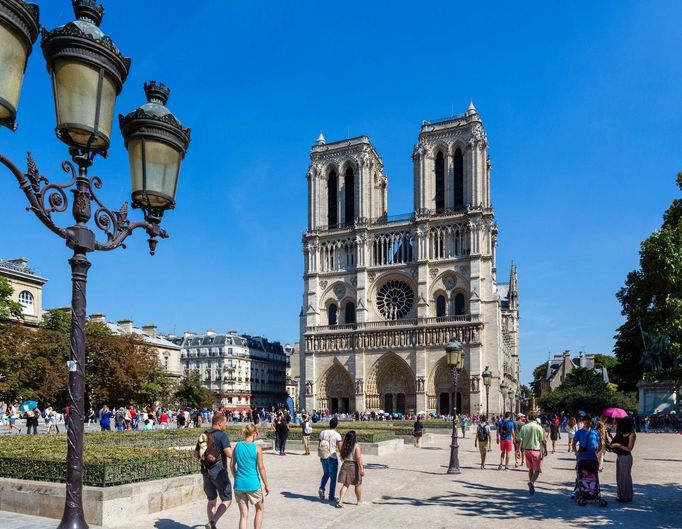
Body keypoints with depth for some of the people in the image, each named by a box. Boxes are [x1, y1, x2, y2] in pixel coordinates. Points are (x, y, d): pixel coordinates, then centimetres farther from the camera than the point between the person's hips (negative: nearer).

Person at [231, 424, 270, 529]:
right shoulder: (257, 448, -10)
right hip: (253, 484, -3)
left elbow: (232, 465, 6)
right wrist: (266, 485, 0)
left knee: (243, 515, 10)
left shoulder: (237, 446, 1)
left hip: (239, 485, 4)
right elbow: (261, 468, -9)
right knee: (260, 509, 21)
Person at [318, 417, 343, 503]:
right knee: (333, 477, 9)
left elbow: (319, 446, 5)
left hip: (323, 457, 4)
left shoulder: (322, 433, -1)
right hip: (332, 458, -4)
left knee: (326, 474, 24)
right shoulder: (337, 435, -14)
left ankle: (321, 488, 5)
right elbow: (340, 448, -13)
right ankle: (331, 496, 13)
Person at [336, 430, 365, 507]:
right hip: (354, 466, -4)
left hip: (345, 465, 4)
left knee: (345, 484, 8)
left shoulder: (344, 446, 3)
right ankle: (359, 501, 29)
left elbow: (342, 456, 11)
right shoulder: (356, 446, -13)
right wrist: (361, 468, -18)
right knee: (358, 484, 14)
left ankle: (340, 501, -6)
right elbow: (358, 458, -18)